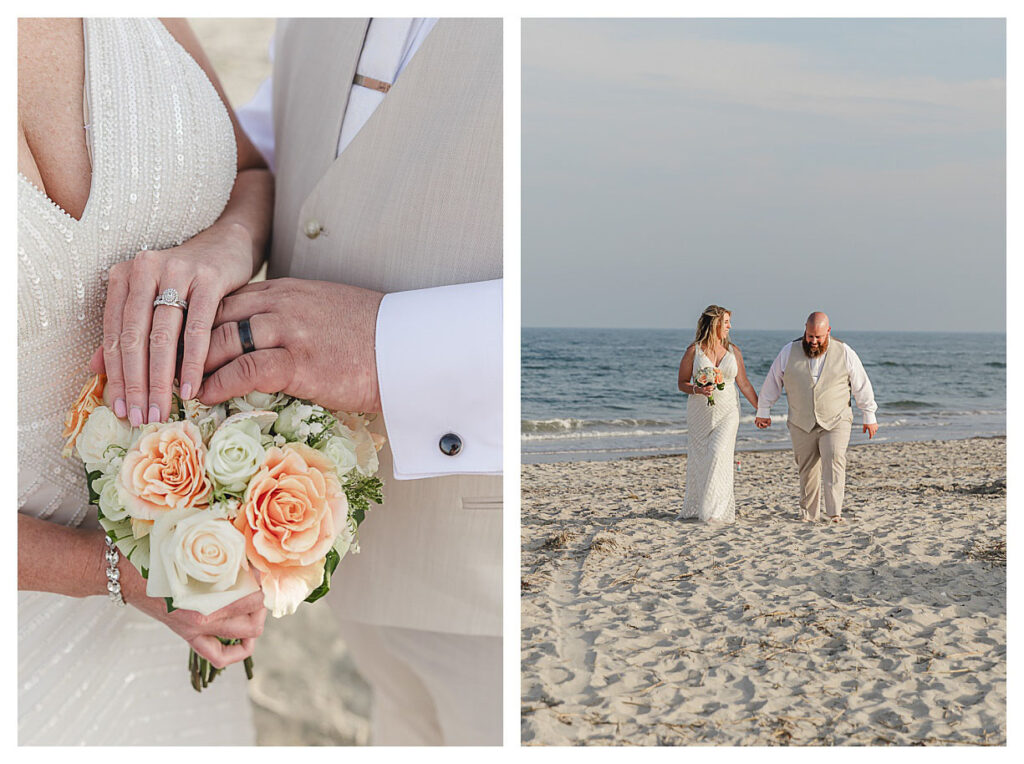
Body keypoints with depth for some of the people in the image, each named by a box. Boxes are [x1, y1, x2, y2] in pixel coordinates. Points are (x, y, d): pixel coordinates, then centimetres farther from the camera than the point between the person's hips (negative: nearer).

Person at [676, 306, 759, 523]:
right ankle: (693, 508, 20)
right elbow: (682, 383, 3)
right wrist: (698, 390, -18)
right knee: (698, 459, 3)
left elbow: (744, 384, 12)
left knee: (718, 454, -15)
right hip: (700, 413, -1)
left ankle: (714, 510, -11)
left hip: (727, 412, 1)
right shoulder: (694, 351, -1)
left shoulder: (733, 351, 6)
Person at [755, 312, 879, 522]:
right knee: (807, 468, 6)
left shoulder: (845, 353, -2)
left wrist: (869, 417, 11)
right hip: (801, 425, 2)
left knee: (834, 462, -17)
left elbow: (861, 386, 7)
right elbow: (772, 382, 9)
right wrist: (763, 411, 13)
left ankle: (834, 513, -18)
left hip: (836, 422, -1)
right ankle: (808, 513, 18)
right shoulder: (789, 352, -1)